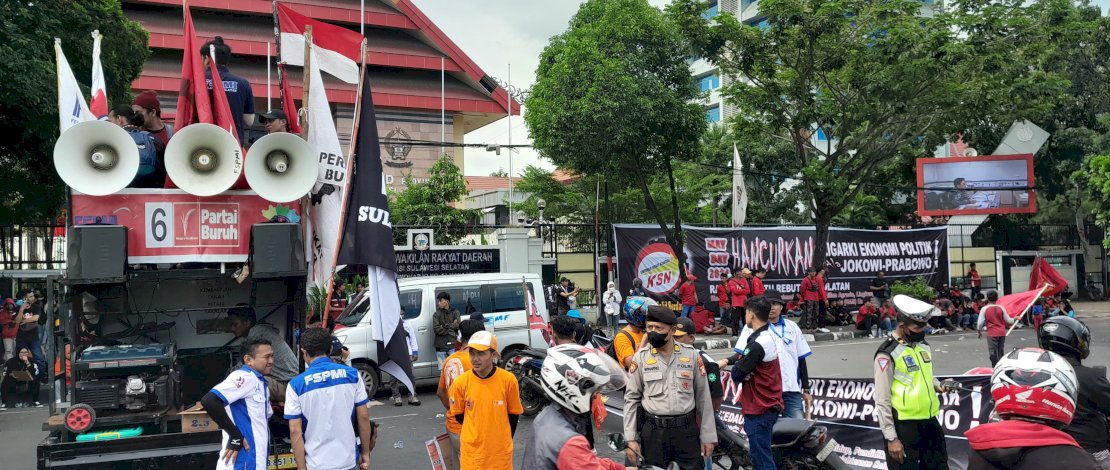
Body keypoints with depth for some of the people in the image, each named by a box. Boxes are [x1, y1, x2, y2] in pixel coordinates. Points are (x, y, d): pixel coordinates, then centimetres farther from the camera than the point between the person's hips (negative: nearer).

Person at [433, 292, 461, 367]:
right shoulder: (436, 314, 9)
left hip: (453, 344, -1)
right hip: (441, 346, 1)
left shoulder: (455, 312, 9)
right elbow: (436, 328, -3)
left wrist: (445, 326, -4)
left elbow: (457, 325, -6)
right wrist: (450, 331, -8)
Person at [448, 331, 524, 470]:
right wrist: (477, 435, 9)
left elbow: (514, 414, 2)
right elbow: (459, 416, 4)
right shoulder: (460, 383, -10)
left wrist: (504, 440, 10)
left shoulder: (508, 380, -12)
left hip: (501, 451, 0)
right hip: (472, 451, 0)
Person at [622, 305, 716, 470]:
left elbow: (703, 397, 4)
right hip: (653, 432, 0)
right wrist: (631, 439, -3)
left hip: (687, 430, 0)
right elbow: (631, 399, 1)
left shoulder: (692, 355, 0)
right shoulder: (640, 357, -1)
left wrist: (707, 435, 3)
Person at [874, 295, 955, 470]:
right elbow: (882, 401, -15)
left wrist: (937, 386, 2)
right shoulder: (887, 354, -15)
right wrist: (891, 438, -16)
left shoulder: (924, 345, 9)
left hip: (929, 420, 8)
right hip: (904, 425, -7)